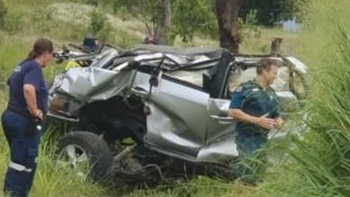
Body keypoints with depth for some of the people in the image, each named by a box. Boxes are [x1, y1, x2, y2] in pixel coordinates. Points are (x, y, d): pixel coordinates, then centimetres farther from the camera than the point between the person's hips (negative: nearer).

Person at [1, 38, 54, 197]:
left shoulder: (23, 65, 13)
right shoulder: (35, 67, -15)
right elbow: (28, 89, -35)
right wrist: (36, 112, -23)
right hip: (24, 120, -10)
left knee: (20, 159, 19)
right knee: (23, 162, -4)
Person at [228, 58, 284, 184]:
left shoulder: (271, 93, 15)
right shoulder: (245, 89, -8)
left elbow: (276, 115, 25)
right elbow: (232, 112, -16)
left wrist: (279, 121, -1)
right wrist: (257, 120, -20)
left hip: (263, 140, 7)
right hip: (247, 139, -7)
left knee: (259, 174, 10)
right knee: (248, 175, -13)